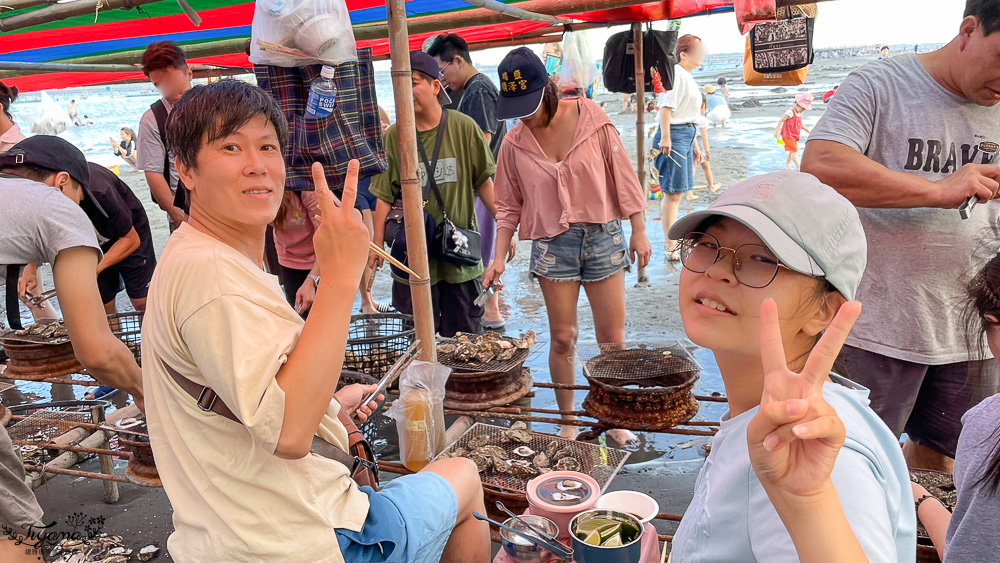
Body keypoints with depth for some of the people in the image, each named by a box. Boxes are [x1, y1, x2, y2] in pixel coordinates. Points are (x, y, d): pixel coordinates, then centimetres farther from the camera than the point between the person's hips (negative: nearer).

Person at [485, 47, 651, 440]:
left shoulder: (591, 119, -6)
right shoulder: (515, 143, -1)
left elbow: (621, 175, 0)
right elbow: (509, 205, 6)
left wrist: (639, 231, 0)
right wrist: (499, 258, -2)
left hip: (603, 235, 0)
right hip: (552, 244, 1)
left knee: (612, 338, 4)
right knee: (562, 338, 4)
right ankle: (568, 421, 22)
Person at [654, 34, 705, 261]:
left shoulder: (688, 77, 22)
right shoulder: (675, 73, -9)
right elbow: (666, 106, -18)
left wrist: (694, 145, 27)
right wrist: (665, 137, -26)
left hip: (686, 135, 10)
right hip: (674, 134, -10)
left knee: (675, 192, 11)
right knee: (673, 192, -9)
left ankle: (673, 242, 17)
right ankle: (670, 247, -7)